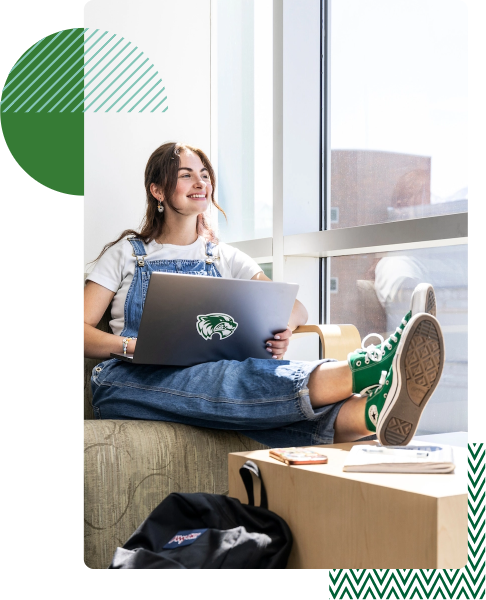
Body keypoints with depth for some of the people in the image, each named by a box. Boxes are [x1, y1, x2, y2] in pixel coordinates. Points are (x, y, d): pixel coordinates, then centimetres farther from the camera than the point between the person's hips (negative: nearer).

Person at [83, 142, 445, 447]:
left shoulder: (225, 258, 23)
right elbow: (85, 332, 5)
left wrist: (284, 328, -12)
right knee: (241, 378, -37)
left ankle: (372, 410, -63)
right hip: (133, 383, -3)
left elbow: (296, 307, 13)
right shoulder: (126, 254, 15)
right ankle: (361, 370, -59)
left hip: (208, 379, 3)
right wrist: (134, 345, -16)